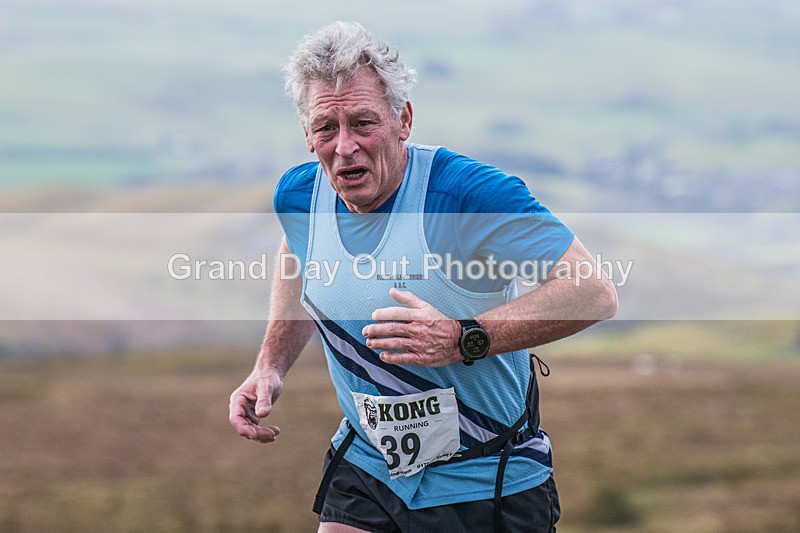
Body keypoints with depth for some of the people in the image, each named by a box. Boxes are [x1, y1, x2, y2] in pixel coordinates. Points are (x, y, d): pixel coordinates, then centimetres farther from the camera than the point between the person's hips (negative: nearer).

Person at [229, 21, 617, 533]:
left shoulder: (468, 193, -24)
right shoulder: (299, 194, -5)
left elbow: (594, 292, -26)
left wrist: (463, 339, -33)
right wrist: (271, 366, 7)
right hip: (366, 468, 4)